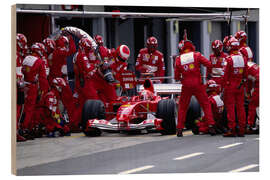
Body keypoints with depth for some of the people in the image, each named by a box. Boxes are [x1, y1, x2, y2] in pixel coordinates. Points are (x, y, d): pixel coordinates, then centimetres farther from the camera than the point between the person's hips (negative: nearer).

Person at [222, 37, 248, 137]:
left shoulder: (229, 59, -14)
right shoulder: (243, 58, 3)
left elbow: (226, 75, -11)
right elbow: (245, 75, 8)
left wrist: (224, 87, -4)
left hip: (230, 86, -5)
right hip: (240, 86, 5)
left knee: (230, 107, -1)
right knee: (240, 107, 8)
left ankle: (232, 130, -4)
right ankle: (241, 130, 9)